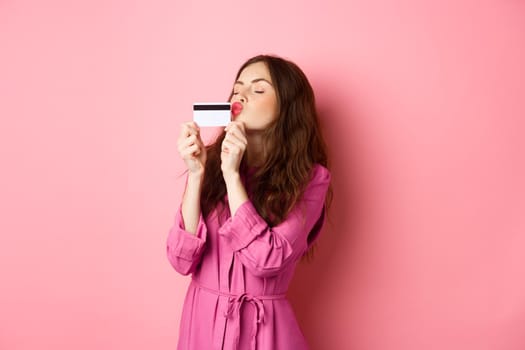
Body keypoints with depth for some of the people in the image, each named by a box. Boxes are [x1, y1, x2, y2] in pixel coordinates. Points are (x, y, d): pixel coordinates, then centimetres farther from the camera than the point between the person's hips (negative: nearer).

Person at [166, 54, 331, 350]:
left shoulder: (310, 177, -10)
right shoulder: (212, 160, -4)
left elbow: (267, 260, -21)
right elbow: (183, 259, -9)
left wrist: (232, 175, -20)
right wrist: (196, 173, -17)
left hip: (264, 326, -2)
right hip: (202, 320, 3)